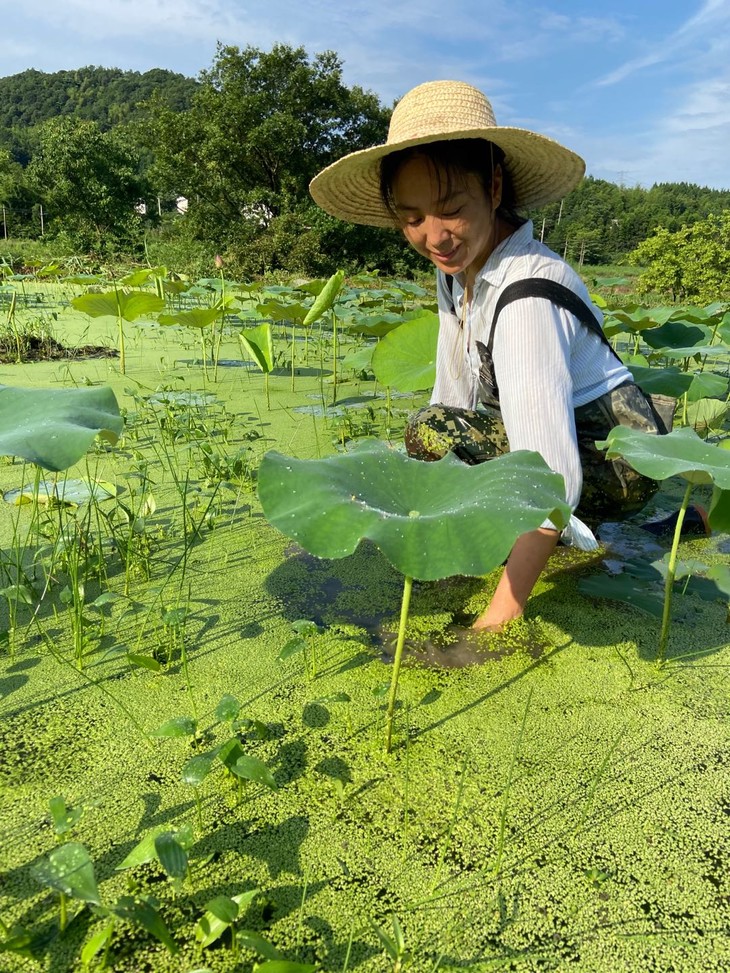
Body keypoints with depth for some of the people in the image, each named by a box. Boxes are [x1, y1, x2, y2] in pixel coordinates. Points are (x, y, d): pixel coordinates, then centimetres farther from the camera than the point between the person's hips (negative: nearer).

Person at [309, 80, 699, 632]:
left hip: (615, 459, -9)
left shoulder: (526, 295, -29)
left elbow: (551, 473, -35)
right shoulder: (457, 266, -3)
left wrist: (502, 613, -35)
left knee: (433, 433, -24)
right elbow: (455, 394, 4)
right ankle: (566, 525, 11)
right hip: (552, 433, 9)